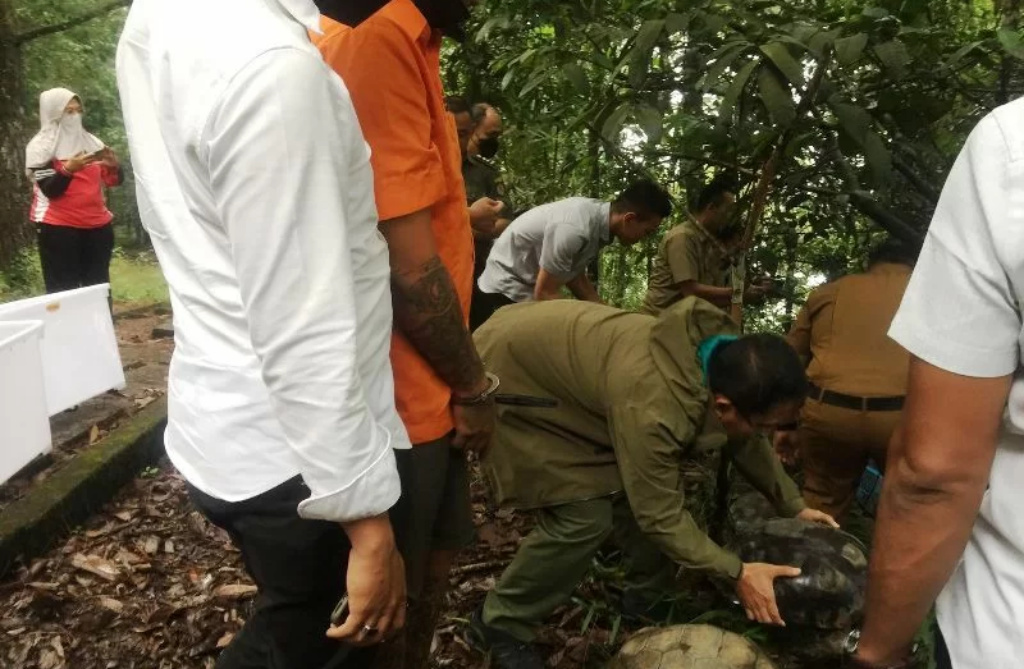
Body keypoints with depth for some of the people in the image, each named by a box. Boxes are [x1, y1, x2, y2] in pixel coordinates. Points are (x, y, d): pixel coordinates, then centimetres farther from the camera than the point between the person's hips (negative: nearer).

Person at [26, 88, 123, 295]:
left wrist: (114, 164, -11)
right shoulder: (41, 147, -1)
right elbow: (50, 190, -11)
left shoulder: (91, 142, 12)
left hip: (97, 225, 4)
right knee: (64, 291, -7)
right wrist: (68, 169, -27)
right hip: (59, 228, -4)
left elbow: (115, 180, 10)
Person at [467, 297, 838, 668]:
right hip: (509, 378, -8)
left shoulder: (728, 359, -13)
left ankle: (651, 600, 25)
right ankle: (501, 623, 6)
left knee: (639, 490, 3)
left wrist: (794, 507, 11)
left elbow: (748, 441, 7)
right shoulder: (654, 407, -40)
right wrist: (737, 572, -16)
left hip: (561, 360, 9)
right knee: (584, 515, -14)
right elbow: (660, 515, -25)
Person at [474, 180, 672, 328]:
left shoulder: (597, 214, -4)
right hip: (505, 292, -9)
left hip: (527, 292, 9)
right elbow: (545, 294, -23)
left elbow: (575, 276, 9)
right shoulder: (575, 228, -30)